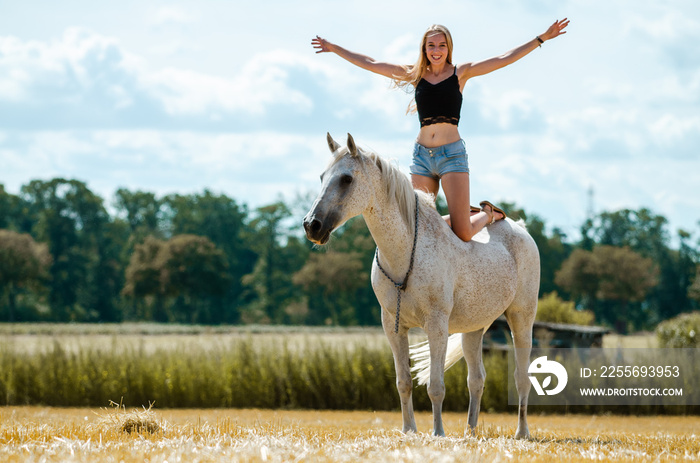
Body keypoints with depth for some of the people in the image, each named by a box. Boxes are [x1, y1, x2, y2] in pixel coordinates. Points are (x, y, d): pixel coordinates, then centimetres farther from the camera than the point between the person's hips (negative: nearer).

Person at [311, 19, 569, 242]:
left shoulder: (460, 73, 5)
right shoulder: (414, 75, 11)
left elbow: (505, 59, 2)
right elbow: (368, 64, 18)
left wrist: (543, 38, -2)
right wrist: (334, 49, 20)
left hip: (452, 153, -4)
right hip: (422, 154, 4)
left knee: (462, 234, -12)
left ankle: (488, 213, 23)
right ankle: (468, 214, 27)